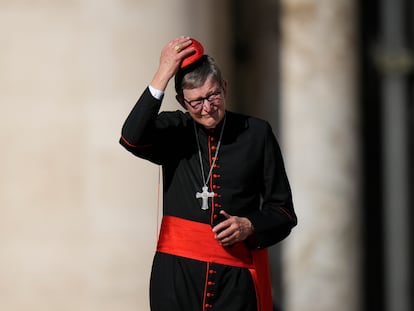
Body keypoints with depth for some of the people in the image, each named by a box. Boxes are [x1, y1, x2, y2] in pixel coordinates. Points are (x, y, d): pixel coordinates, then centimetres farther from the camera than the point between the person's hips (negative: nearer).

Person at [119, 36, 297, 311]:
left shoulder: (256, 133, 5)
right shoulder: (174, 131, 7)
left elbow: (283, 211, 9)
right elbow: (132, 139, -16)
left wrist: (250, 226, -12)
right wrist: (163, 74, -16)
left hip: (237, 277, 0)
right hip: (177, 273, 1)